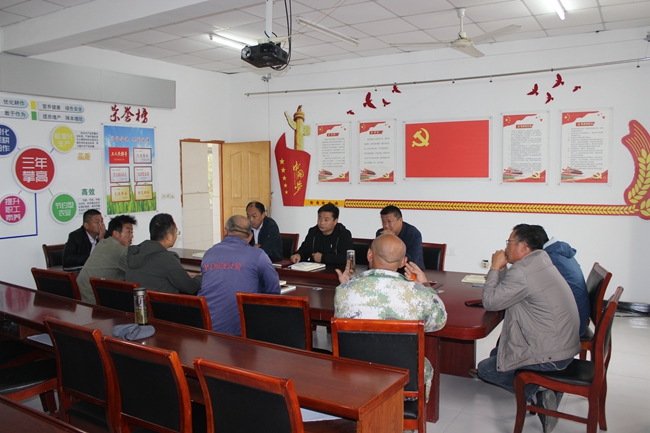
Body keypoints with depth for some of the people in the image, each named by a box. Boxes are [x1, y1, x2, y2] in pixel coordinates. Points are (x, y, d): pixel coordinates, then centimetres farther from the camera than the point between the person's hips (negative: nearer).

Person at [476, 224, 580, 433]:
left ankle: (536, 396, -2)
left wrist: (495, 268, -9)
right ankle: (541, 389, 10)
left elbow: (490, 302, -18)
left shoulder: (522, 272, -24)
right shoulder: (541, 262, 8)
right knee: (496, 353, 21)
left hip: (550, 357, -10)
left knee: (485, 369, 2)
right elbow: (506, 292, 13)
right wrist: (501, 269, 2)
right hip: (564, 344, 10)